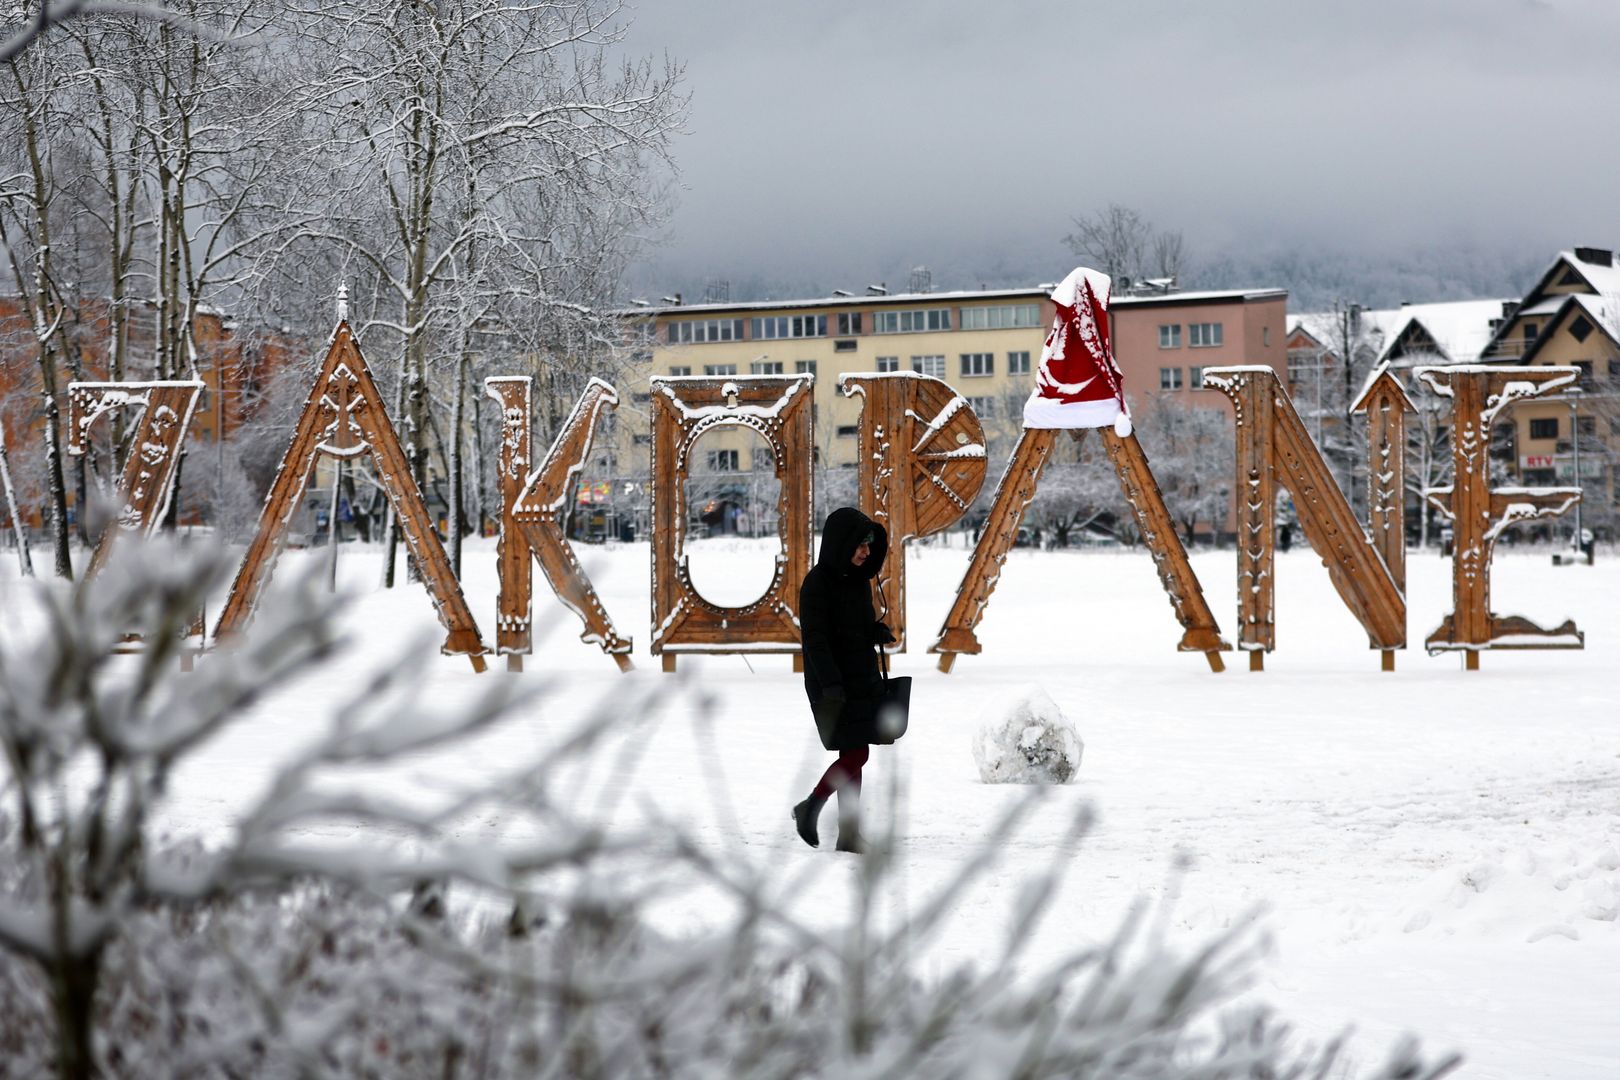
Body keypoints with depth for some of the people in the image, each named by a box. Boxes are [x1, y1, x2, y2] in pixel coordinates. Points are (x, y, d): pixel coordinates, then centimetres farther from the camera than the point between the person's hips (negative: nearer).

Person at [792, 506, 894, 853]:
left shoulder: (859, 580, 8)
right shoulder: (817, 582, -15)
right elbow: (814, 637, -20)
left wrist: (878, 632, -7)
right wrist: (831, 685, -28)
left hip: (860, 680, 7)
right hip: (832, 684, -7)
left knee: (853, 757, 6)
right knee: (857, 754, -10)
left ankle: (850, 836, 10)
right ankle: (810, 808, 8)